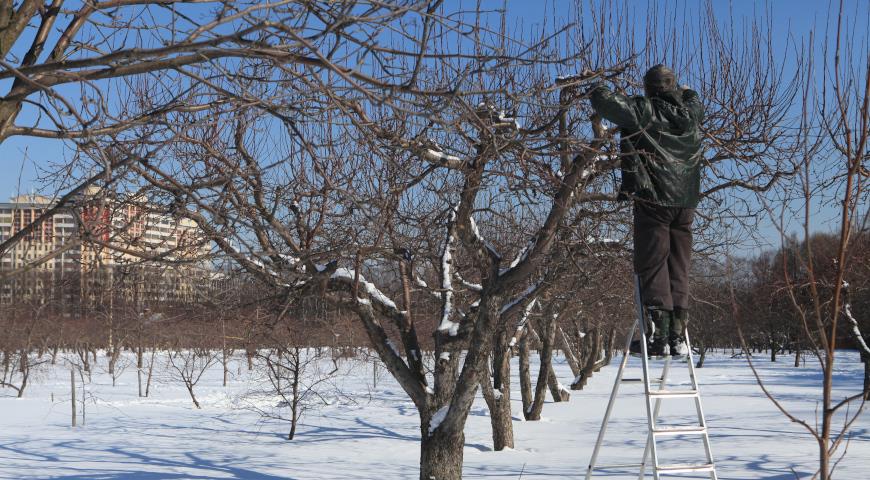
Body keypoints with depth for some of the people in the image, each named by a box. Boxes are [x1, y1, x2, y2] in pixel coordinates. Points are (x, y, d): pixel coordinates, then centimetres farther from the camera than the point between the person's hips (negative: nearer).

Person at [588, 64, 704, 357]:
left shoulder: (645, 111, -6)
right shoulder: (691, 113, 10)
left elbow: (602, 99, -7)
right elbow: (691, 95, 35)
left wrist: (598, 90, 13)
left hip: (653, 199, -5)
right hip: (686, 201, 5)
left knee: (653, 266, -4)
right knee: (678, 269, 9)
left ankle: (658, 335, -9)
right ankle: (678, 336, 7)